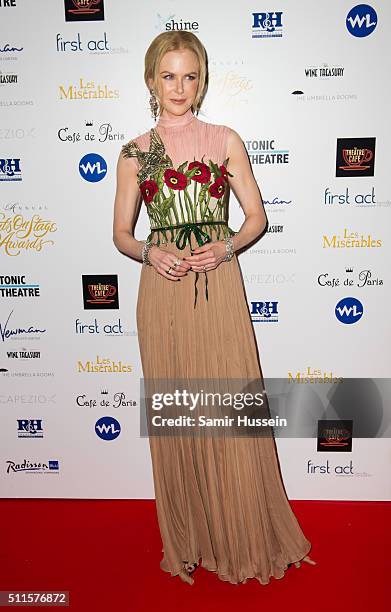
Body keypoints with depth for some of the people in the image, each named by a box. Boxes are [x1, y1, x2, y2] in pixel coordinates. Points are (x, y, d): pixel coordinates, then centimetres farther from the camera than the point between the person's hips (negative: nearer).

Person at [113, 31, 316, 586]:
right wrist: (150, 253, -10)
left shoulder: (225, 140, 7)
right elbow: (121, 232, 10)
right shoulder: (134, 153, 9)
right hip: (162, 291, 1)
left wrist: (226, 247, -12)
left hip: (219, 288, -1)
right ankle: (188, 540, 29)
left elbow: (257, 216, 7)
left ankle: (244, 538, 26)